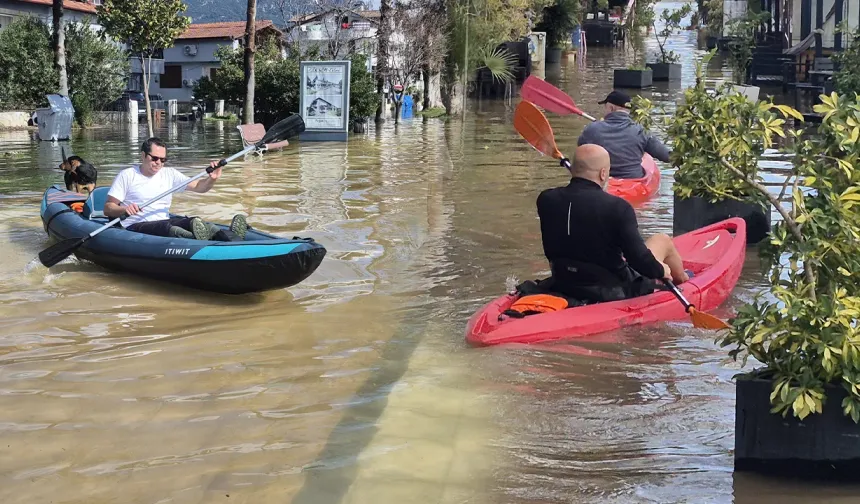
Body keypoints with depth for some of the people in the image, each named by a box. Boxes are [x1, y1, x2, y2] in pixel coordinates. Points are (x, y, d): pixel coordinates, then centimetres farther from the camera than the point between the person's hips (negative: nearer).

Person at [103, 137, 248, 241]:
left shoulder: (169, 174, 17)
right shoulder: (127, 175, 4)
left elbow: (199, 186, 12)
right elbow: (108, 208, 1)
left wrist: (212, 179, -10)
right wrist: (124, 210, -22)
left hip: (165, 222, 4)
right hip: (135, 227, -4)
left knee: (193, 221, -28)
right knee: (165, 227, -37)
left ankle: (229, 238, -56)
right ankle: (197, 239, -69)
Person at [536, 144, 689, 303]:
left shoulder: (546, 200, -10)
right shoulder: (617, 207, -23)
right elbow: (638, 258, -24)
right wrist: (660, 270, -3)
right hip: (613, 293, -5)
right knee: (663, 241, 19)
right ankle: (683, 281, 49)